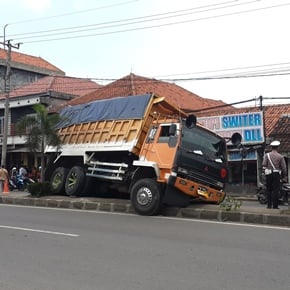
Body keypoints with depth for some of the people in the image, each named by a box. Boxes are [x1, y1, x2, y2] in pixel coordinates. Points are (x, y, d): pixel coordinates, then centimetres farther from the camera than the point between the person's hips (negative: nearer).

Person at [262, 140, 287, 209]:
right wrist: (284, 176, 12)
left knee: (269, 190, 10)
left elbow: (264, 165, -9)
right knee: (276, 190, 1)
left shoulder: (267, 155, 1)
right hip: (277, 174, -1)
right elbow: (284, 167, 0)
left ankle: (269, 205, 10)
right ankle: (275, 206, 0)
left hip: (268, 174, 1)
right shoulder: (280, 156, -1)